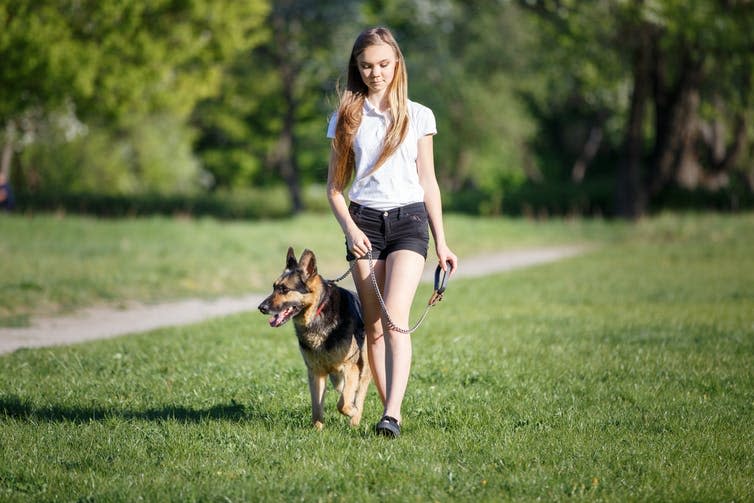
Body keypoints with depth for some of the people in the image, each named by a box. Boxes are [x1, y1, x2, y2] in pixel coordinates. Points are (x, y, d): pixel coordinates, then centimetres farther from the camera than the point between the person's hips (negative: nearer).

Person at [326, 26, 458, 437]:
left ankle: (392, 414, -26)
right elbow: (335, 186, 10)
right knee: (373, 326, 0)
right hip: (364, 222, 2)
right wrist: (349, 228, -8)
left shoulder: (418, 116, 8)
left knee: (395, 318, -18)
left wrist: (442, 243, 8)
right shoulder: (346, 119, 8)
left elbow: (428, 182, 11)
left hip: (409, 219, -2)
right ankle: (388, 408, 8)